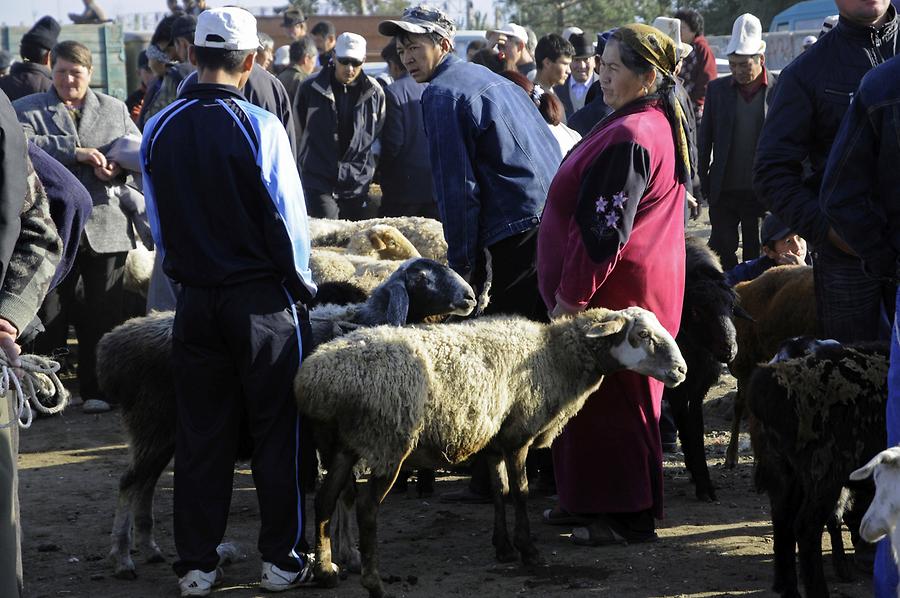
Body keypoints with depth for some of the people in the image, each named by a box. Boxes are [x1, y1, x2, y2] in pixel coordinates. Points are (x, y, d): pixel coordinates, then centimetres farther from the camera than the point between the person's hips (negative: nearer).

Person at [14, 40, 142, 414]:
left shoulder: (115, 109, 15)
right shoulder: (27, 110, 5)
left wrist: (116, 166, -10)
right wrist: (76, 151, -21)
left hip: (106, 226, 2)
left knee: (102, 316, 4)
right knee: (49, 316, 3)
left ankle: (96, 390, 11)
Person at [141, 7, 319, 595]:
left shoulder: (160, 130, 1)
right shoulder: (259, 127, -14)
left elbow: (158, 222, 9)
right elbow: (288, 218, -10)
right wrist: (302, 285, 4)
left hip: (195, 298, 4)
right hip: (264, 299, -4)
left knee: (201, 435, 9)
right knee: (278, 434, 6)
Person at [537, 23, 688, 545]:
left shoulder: (629, 138, -22)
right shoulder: (662, 125, 12)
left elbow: (603, 229, -24)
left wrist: (572, 295, -19)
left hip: (615, 292, -11)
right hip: (649, 282, 11)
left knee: (611, 400, -4)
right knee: (623, 398, 16)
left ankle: (628, 518, 1)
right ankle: (590, 502, 25)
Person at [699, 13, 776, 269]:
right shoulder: (717, 89, 4)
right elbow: (705, 140, 9)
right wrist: (705, 185, 5)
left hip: (762, 194, -2)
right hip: (724, 192, 2)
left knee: (756, 257, 6)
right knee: (721, 256, 4)